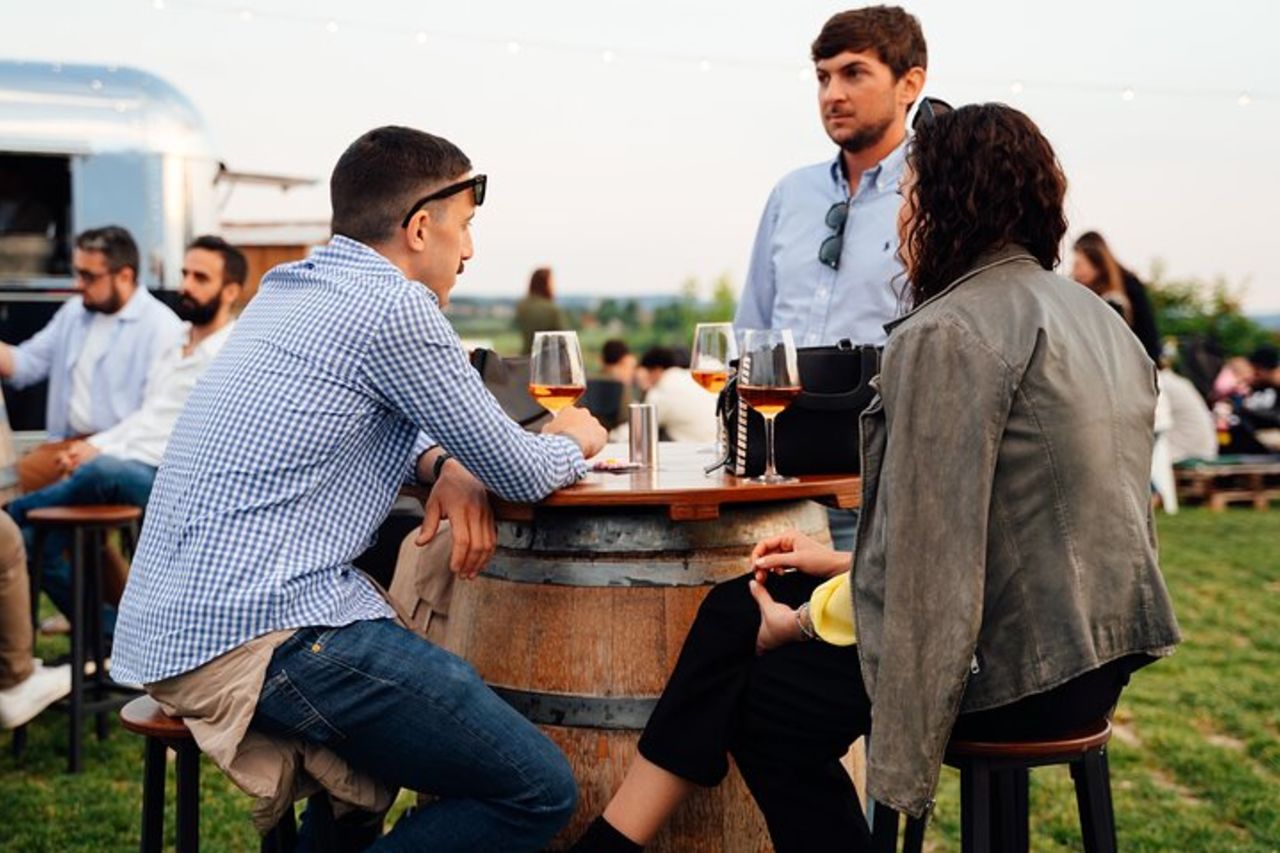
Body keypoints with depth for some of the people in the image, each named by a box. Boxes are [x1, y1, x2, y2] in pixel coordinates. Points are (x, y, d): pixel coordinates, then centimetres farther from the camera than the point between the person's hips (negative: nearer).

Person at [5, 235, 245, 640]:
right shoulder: (173, 348, 22)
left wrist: (102, 452, -15)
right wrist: (91, 446, 3)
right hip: (128, 471, 9)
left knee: (103, 471, -39)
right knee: (36, 539, -6)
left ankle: (17, 512, -12)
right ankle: (113, 635, 5)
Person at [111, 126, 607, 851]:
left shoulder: (290, 288, 16)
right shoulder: (393, 306, -11)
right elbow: (522, 473, -6)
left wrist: (445, 464, 7)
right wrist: (573, 444, 16)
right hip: (262, 632, -10)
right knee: (542, 792, -9)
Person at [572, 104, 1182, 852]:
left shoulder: (945, 334, -17)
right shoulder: (1091, 315, 13)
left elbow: (929, 559, -20)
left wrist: (804, 620, -3)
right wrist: (849, 564, 16)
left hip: (1018, 665, -9)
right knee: (735, 610, 11)